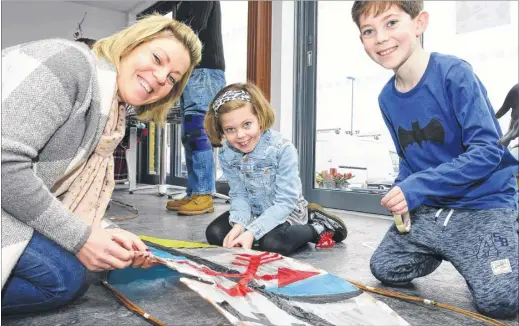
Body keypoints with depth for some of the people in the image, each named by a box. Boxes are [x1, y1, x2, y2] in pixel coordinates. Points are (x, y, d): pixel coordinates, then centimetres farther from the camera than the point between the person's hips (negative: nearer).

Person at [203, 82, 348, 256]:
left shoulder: (283, 150, -28)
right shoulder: (226, 155, -13)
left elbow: (285, 202, -27)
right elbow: (239, 195, -10)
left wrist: (252, 232, -36)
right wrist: (239, 224, -31)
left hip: (286, 211, -6)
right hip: (253, 212, 6)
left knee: (272, 244, -33)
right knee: (215, 234, -10)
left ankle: (318, 227, -3)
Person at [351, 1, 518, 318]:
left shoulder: (455, 73, -20)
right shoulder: (387, 98, 0)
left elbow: (487, 150, -23)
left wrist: (419, 187, -28)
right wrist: (403, 192, -8)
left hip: (484, 202, -5)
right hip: (430, 208, 6)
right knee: (384, 269, 7)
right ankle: (447, 250, 29)